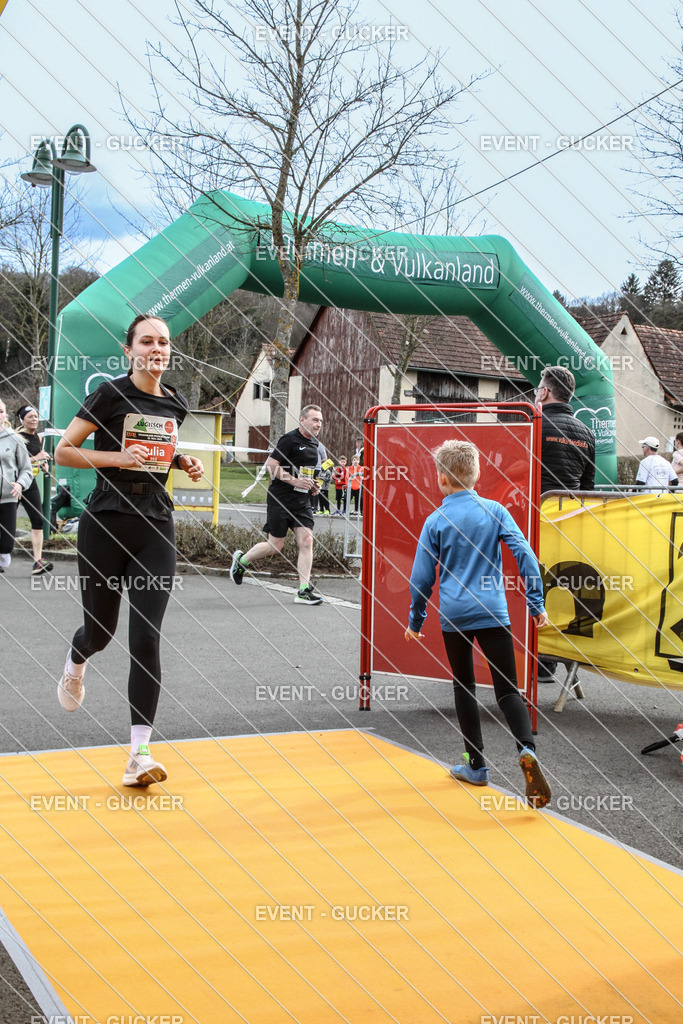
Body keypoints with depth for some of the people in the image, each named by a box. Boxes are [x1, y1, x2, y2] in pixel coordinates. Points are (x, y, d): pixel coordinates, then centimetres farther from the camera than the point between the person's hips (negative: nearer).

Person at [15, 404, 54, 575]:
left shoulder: (38, 437, 10)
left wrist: (44, 464, 9)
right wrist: (35, 458, -26)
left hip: (30, 483, 6)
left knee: (38, 519, -6)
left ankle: (37, 562, -9)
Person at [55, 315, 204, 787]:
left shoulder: (176, 403, 8)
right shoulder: (111, 394, -7)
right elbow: (62, 451, -6)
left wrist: (183, 462, 7)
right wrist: (117, 457, -18)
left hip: (155, 527, 3)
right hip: (105, 525, -3)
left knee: (146, 639, -7)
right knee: (100, 629, 11)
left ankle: (140, 754, -4)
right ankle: (75, 666, 51)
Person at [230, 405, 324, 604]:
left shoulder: (314, 443, 14)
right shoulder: (289, 440, -13)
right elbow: (271, 464, -17)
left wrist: (313, 485, 11)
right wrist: (295, 481, -21)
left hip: (302, 502, 7)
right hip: (280, 500, -7)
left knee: (306, 541, -6)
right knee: (275, 546, 0)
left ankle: (304, 591, -4)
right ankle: (241, 560, 27)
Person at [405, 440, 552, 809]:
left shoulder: (436, 521, 0)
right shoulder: (495, 511, 2)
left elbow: (421, 577, 3)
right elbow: (525, 555, -4)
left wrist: (415, 620, 15)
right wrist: (536, 604, 3)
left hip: (454, 616, 0)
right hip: (493, 613, 0)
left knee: (464, 687, 14)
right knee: (507, 688, 2)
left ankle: (476, 765, 19)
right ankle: (526, 748, -24)